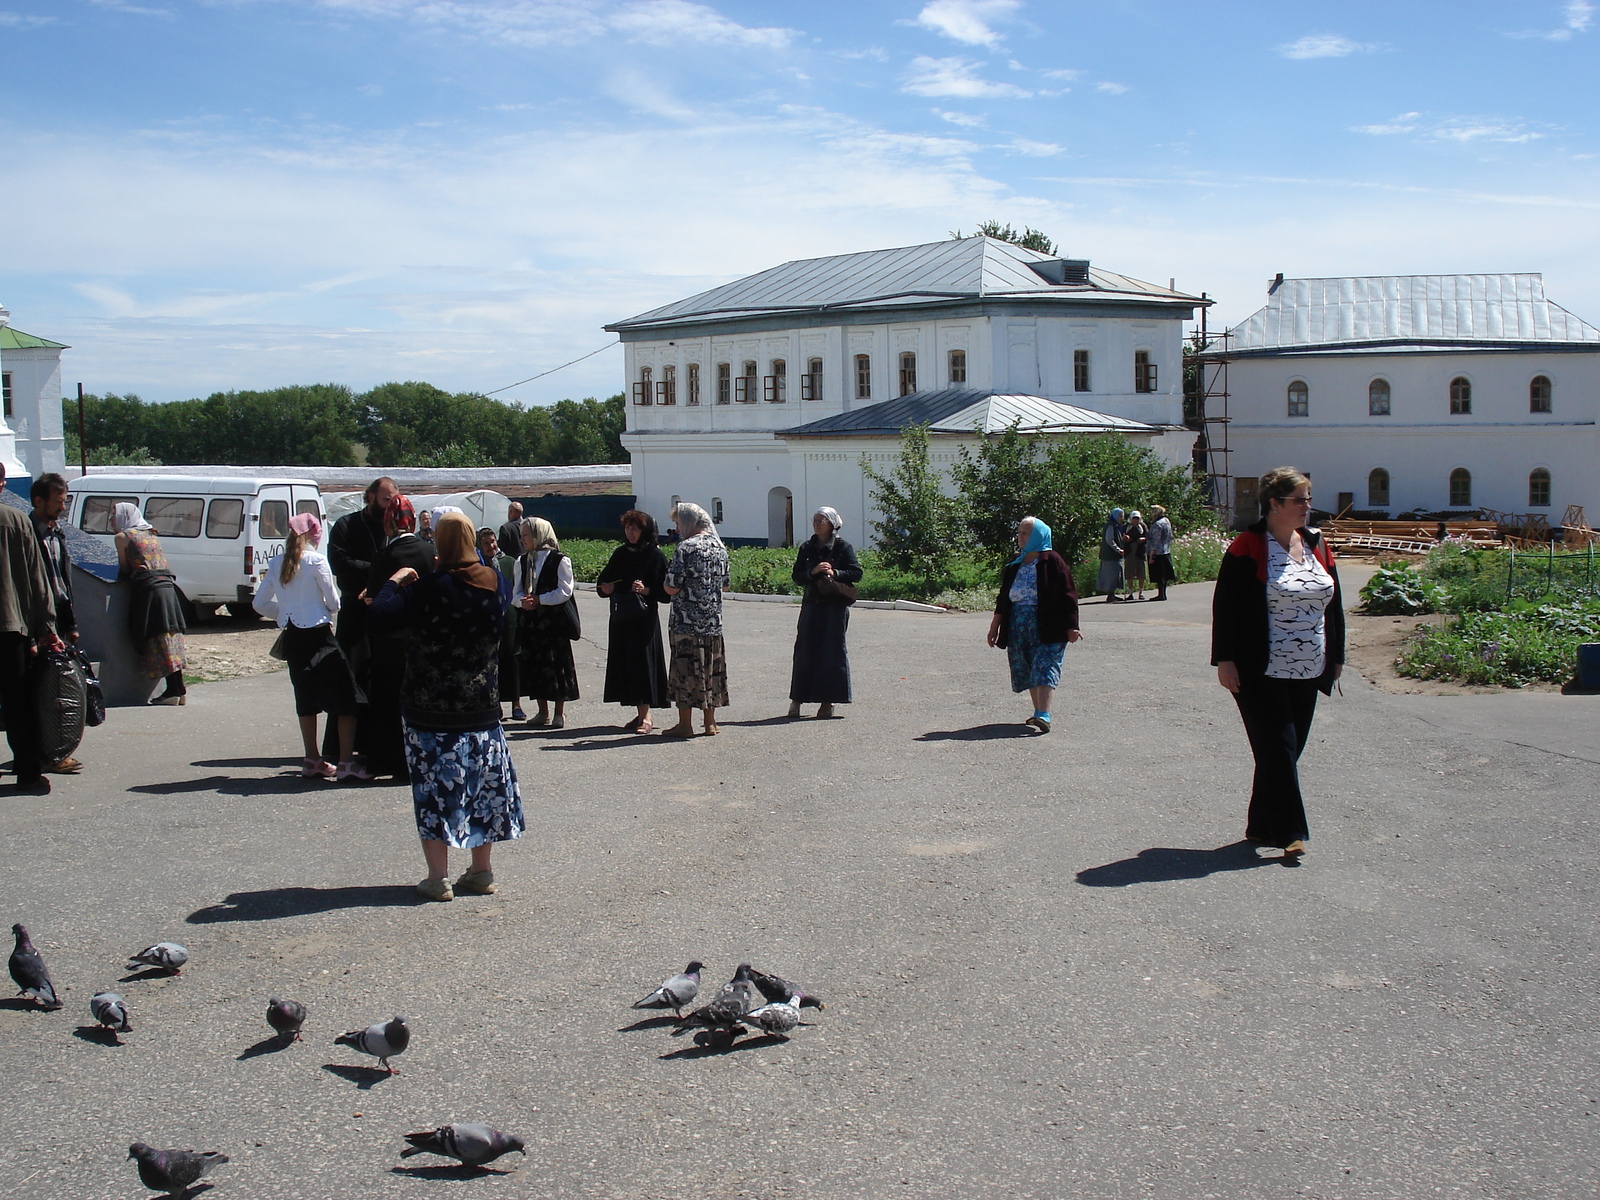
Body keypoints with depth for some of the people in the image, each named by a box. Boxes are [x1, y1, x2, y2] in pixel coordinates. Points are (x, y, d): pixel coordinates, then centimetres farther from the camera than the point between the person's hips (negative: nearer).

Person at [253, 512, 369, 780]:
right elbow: (334, 603, -6)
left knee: (306, 697, 16)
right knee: (345, 697, -2)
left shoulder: (276, 564, 3)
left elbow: (260, 603, 9)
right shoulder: (316, 561, -12)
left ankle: (312, 761, 20)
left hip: (292, 637, 6)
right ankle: (346, 763, -8)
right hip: (318, 635, -6)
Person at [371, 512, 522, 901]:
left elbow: (380, 616, -21)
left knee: (435, 787, 3)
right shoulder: (496, 582, 0)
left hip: (430, 707, -4)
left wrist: (394, 582, -3)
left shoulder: (430, 588, -16)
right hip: (482, 706, 5)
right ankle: (482, 872, 20)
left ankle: (438, 878, 4)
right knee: (483, 782, 13)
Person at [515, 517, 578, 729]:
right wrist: (523, 600, -8)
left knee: (557, 663, -3)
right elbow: (518, 591, 14)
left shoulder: (559, 560, -6)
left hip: (554, 621, -6)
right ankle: (543, 712, 18)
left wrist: (538, 599, -15)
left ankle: (560, 713, 7)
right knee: (534, 664, 7)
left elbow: (564, 592, -10)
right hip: (529, 622, 6)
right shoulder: (523, 561, 13)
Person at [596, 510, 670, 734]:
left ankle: (646, 717, -3)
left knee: (642, 661, -7)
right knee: (624, 662, 6)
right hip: (620, 617, 6)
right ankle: (640, 713, 14)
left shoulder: (654, 555, -5)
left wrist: (646, 590, -22)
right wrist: (606, 588, -3)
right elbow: (603, 581, 18)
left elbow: (665, 591, -7)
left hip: (644, 617, -6)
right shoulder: (620, 554, 12)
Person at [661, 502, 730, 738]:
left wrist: (664, 582, 5)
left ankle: (685, 724, 3)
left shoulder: (686, 548, -13)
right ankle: (710, 722, 17)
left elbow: (671, 588, -15)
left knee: (686, 669, 0)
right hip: (713, 621, 7)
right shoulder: (720, 547, 8)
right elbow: (725, 585, 16)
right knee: (710, 669, 12)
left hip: (686, 622, -7)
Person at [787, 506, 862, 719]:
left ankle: (828, 701, 6)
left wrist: (835, 573, -19)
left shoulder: (843, 547, 0)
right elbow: (797, 576, 8)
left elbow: (856, 573, -4)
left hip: (835, 606, -3)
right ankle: (797, 699, 7)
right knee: (804, 650, 1)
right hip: (811, 604, 3)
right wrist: (812, 573, -12)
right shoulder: (807, 548, 11)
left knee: (832, 651, -1)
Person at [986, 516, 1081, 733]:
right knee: (1027, 671, 8)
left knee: (1044, 669, -14)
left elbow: (1067, 595, -6)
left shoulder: (1052, 561, -4)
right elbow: (1003, 597, 18)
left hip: (1046, 625, -6)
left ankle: (1043, 715, -22)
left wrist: (1071, 627, -9)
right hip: (1018, 625, 6)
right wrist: (995, 626, 15)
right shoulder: (1015, 565, 15)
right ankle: (1039, 712, 18)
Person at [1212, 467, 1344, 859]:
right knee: (1278, 749, -8)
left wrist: (1335, 656, 16)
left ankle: (1262, 826, 20)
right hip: (1262, 674, -6)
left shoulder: (1316, 545, 11)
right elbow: (1226, 606, -10)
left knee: (1286, 751, 9)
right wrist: (1225, 660, -14)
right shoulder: (1248, 547, -8)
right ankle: (1289, 831, -3)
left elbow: (1333, 604, 18)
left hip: (1307, 673, 6)